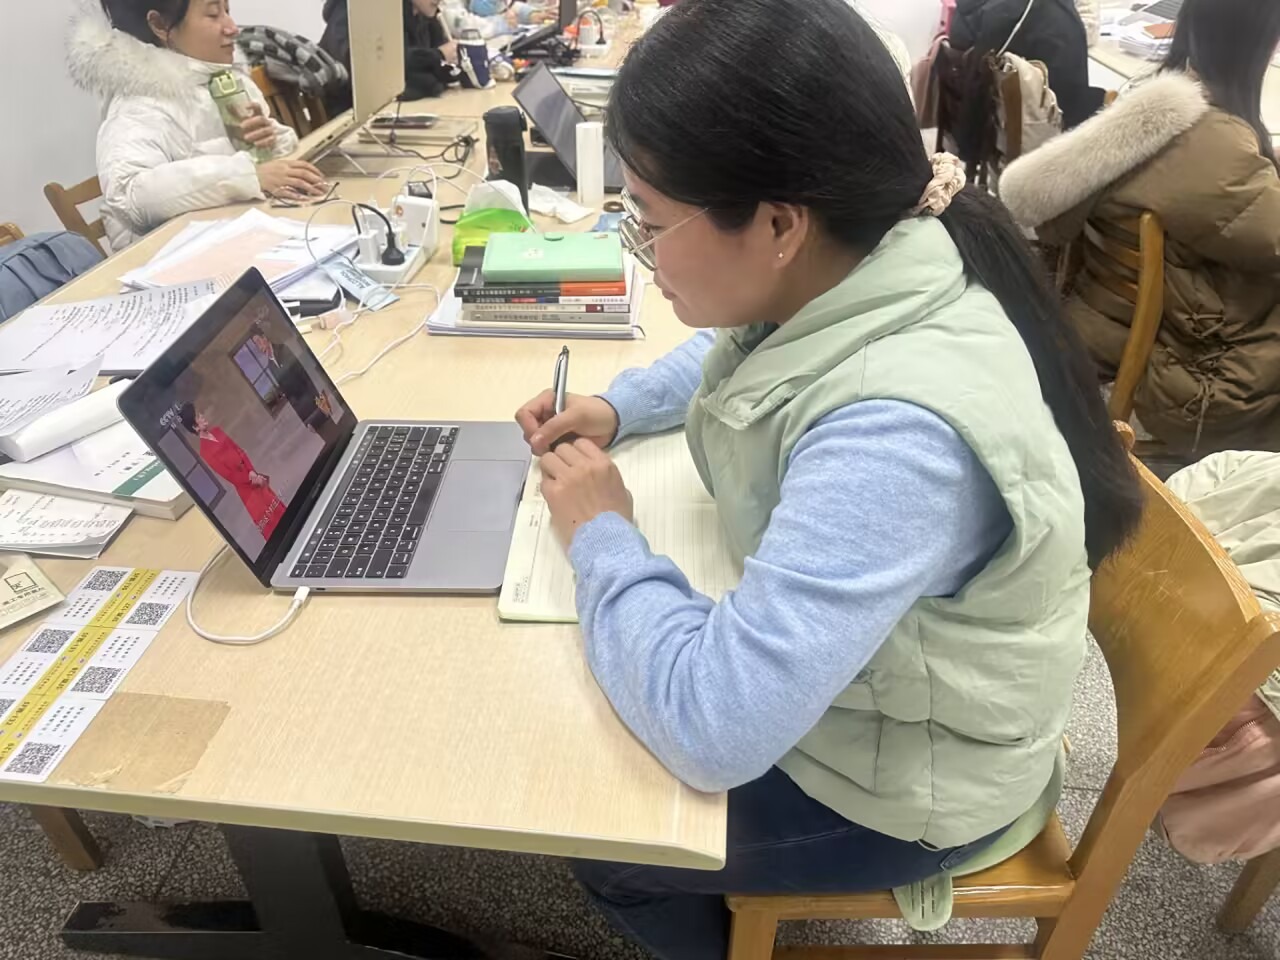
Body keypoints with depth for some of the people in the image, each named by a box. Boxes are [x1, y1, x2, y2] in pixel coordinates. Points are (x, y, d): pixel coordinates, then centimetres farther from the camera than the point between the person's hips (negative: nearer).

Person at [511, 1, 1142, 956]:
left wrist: (601, 535, -24)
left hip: (893, 784, -7)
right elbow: (740, 354, 11)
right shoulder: (844, 279, -13)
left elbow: (710, 724, -40)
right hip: (824, 674, 7)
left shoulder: (894, 436, -41)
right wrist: (618, 405, -4)